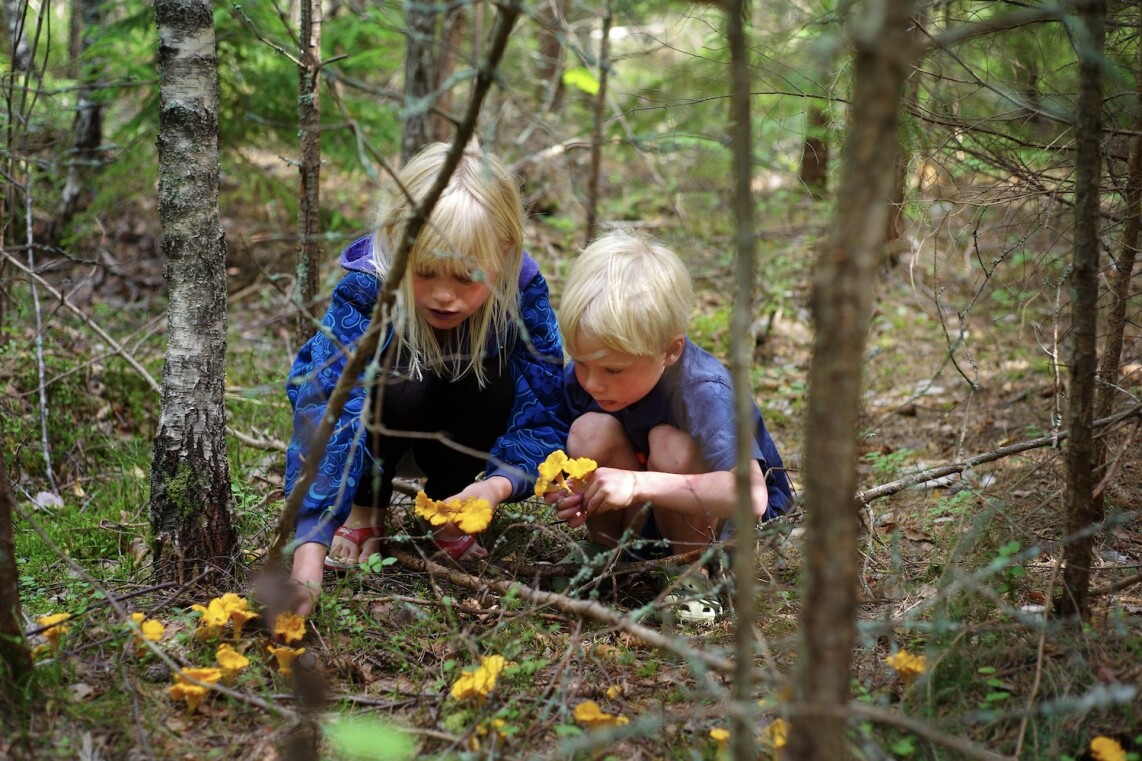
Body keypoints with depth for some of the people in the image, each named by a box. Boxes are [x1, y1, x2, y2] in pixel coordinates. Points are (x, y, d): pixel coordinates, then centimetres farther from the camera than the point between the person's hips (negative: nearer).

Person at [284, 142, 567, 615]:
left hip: (457, 435, 2)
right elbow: (326, 416, -47)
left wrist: (498, 484, -49)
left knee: (491, 381, -30)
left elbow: (544, 416, -28)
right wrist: (308, 559, -58)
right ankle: (365, 509, -6)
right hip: (379, 422, -2)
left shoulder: (522, 291, -28)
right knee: (399, 384, -35)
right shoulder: (365, 292, -35)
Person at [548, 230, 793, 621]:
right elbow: (578, 457, -1)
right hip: (644, 518, 4)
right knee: (590, 431, -24)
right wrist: (569, 494, -27)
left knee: (670, 444, -33)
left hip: (721, 523, -4)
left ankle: (694, 575, -12)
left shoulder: (704, 390, -33)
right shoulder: (581, 377, -16)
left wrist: (638, 483, -50)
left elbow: (752, 495, -45)